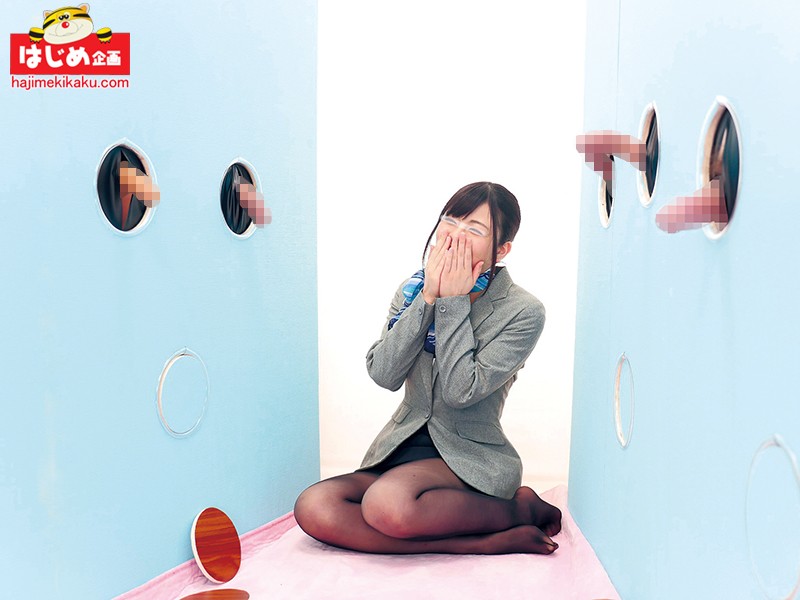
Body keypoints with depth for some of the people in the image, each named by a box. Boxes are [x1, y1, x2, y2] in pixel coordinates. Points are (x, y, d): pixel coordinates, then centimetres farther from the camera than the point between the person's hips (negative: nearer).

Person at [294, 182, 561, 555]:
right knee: (313, 508, -21)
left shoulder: (523, 313, -9)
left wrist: (453, 301, -16)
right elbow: (383, 375, -9)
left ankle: (521, 508, -9)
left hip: (471, 457, -5)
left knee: (387, 504, -35)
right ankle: (489, 543, -20)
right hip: (403, 446, 5)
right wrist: (429, 298, -14)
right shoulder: (413, 291, 4)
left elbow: (460, 391, -19)